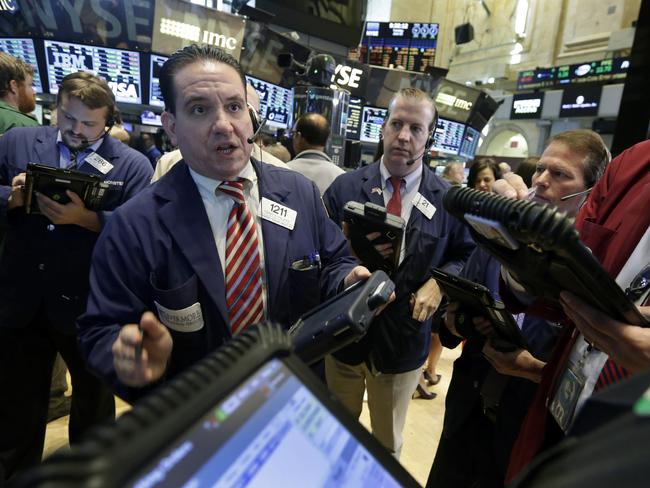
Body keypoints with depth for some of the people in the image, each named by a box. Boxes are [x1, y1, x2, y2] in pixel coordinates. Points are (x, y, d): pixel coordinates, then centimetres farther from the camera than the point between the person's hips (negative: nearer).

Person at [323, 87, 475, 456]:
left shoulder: (448, 199, -5)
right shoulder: (345, 187, -6)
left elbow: (466, 254, 6)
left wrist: (439, 281, -12)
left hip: (404, 339, 0)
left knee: (388, 444, 23)